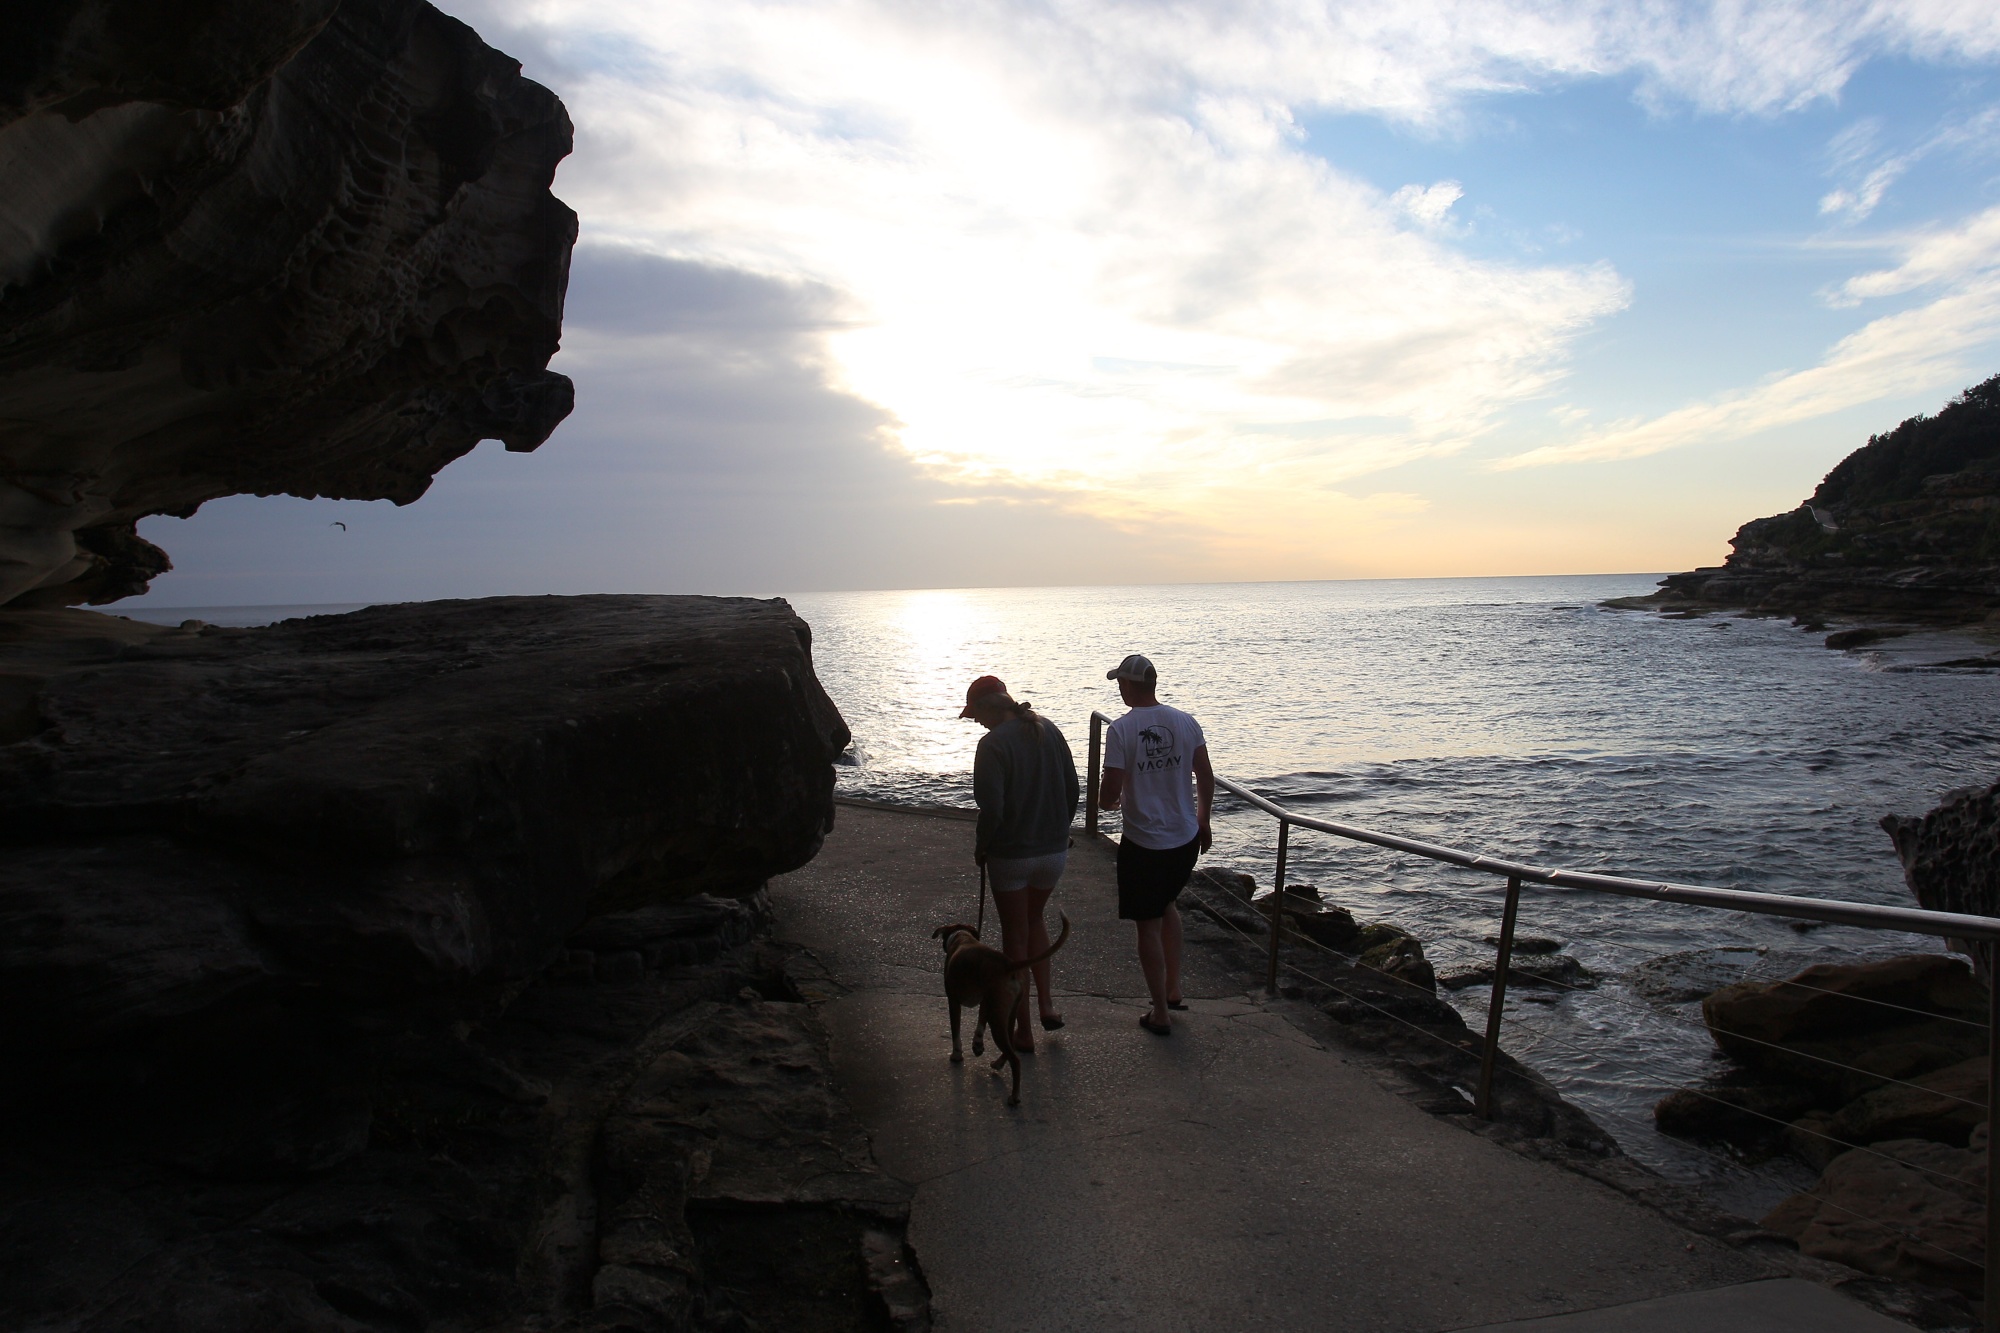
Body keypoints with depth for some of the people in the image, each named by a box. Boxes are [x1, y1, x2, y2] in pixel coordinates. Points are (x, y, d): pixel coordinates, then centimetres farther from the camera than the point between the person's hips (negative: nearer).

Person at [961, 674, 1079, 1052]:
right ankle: (1047, 1004, 25)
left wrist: (981, 847, -4)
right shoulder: (1048, 730, 1)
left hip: (1010, 854, -6)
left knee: (1014, 935, 10)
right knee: (1035, 919, 28)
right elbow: (1073, 790, 6)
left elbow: (992, 810, -22)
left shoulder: (994, 744, -19)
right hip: (1054, 850, 6)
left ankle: (1023, 1030, 19)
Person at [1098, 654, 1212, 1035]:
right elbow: (1206, 780, 4)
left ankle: (1160, 1014, 17)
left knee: (1149, 925, 8)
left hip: (1143, 843, -5)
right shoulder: (1186, 722, -2)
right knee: (1167, 904, 28)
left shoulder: (1121, 729, -15)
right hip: (1186, 838, 5)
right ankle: (1174, 990, 30)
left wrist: (1105, 800, 9)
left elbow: (1110, 794, -16)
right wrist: (1203, 822, 20)